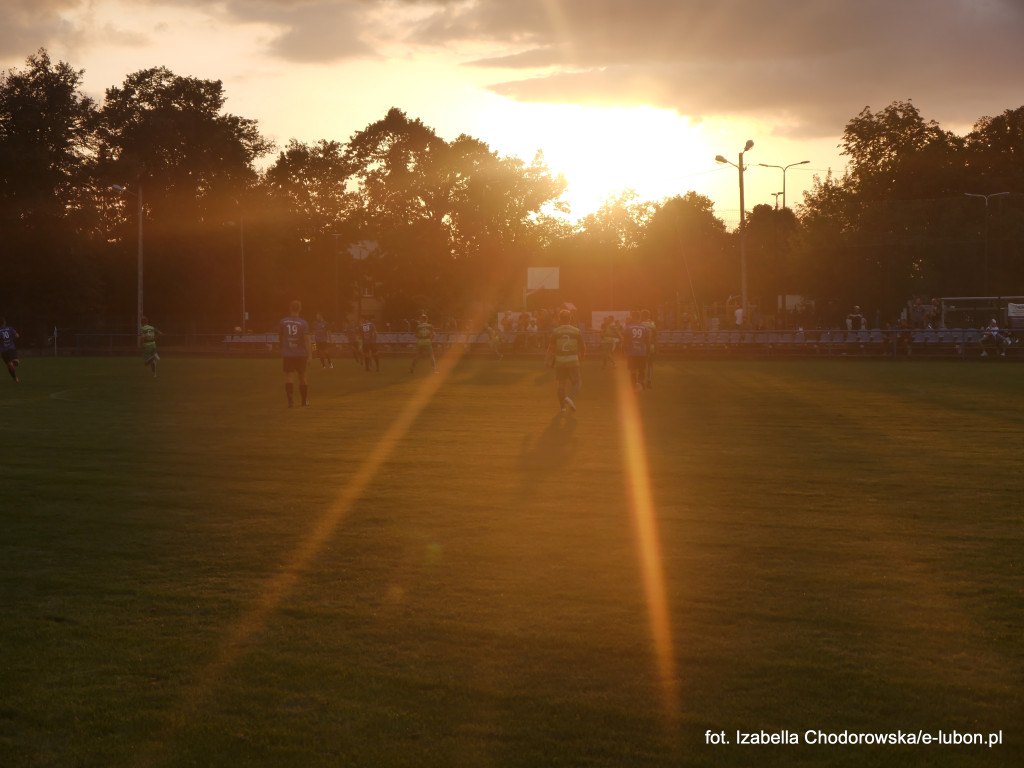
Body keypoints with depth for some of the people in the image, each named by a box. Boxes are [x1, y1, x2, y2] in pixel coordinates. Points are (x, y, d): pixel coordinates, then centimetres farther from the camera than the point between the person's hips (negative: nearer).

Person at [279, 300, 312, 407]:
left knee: (289, 377, -3)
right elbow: (307, 339, -12)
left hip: (287, 354, 0)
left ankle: (290, 398, -23)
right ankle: (305, 400, 24)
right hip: (301, 354, 0)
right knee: (302, 377, 13)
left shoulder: (282, 322, 2)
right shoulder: (303, 323, -4)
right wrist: (310, 354, -13)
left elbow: (281, 339, 13)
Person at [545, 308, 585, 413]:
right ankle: (570, 398, -22)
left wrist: (550, 362, 7)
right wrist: (581, 357, 24)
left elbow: (551, 348, -3)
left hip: (559, 361, 1)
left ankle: (562, 406, 13)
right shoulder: (576, 331, -1)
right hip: (573, 361, -1)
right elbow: (582, 347, 5)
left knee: (561, 384, 14)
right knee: (575, 383, 7)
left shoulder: (555, 332, -3)